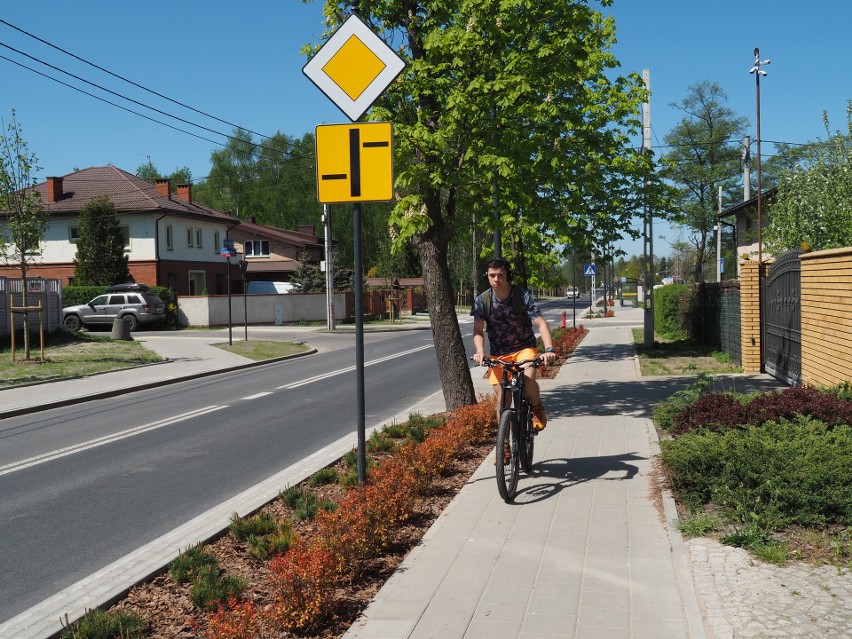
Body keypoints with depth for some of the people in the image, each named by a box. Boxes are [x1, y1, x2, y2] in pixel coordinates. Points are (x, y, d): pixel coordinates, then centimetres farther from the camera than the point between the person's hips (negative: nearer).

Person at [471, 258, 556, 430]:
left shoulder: (522, 296, -18)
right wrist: (480, 351, -28)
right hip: (498, 353, 2)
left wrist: (549, 349, -37)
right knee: (502, 397, -2)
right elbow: (478, 331, -8)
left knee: (528, 380, -28)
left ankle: (537, 408, 4)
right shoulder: (482, 300, -12)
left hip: (524, 347, -2)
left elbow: (541, 323, -22)